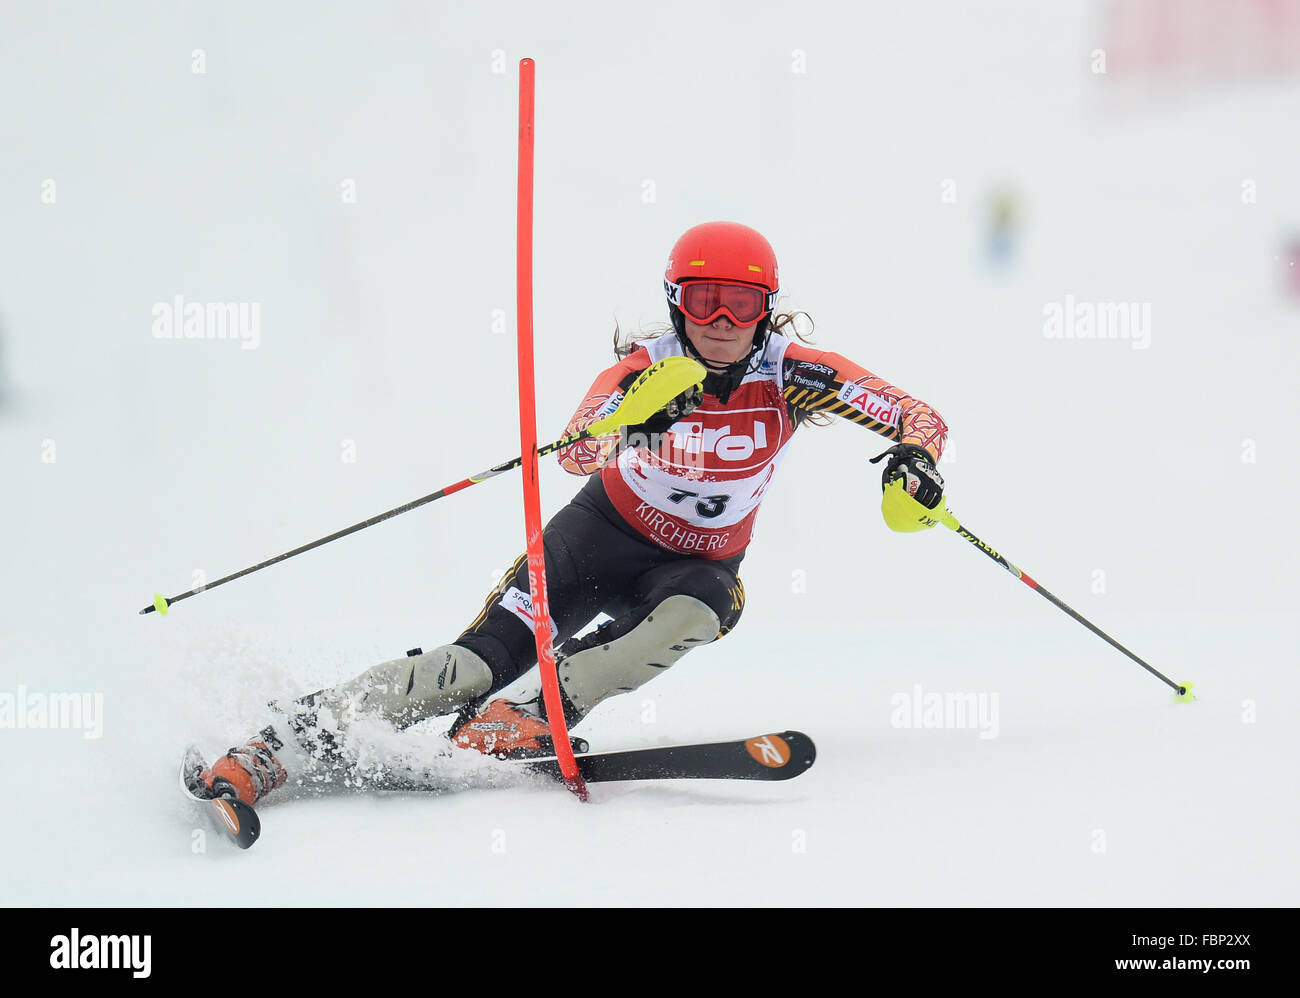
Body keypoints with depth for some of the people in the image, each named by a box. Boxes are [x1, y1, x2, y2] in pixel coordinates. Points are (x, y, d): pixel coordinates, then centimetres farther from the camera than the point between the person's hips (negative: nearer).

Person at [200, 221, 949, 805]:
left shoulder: (791, 371, -17)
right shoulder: (647, 368, -20)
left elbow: (921, 416, -18)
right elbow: (577, 453, -36)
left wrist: (915, 456, -42)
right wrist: (635, 421, -57)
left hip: (701, 565, 2)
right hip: (605, 534, -2)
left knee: (696, 614, -37)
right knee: (476, 665, -19)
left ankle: (529, 719, -31)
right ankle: (277, 747, -21)